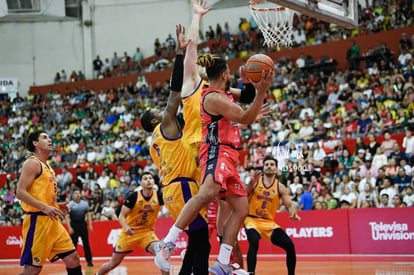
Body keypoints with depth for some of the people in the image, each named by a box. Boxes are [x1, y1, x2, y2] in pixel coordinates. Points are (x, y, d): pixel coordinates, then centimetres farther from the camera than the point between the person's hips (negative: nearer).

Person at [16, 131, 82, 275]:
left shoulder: (47, 167, 20)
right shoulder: (32, 163, -7)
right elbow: (20, 192, -17)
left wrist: (56, 206, 11)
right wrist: (45, 207, -24)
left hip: (53, 221, 9)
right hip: (38, 220, -9)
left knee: (73, 259, 4)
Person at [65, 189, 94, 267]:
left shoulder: (85, 203, 9)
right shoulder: (70, 204, -1)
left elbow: (88, 214, 12)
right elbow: (67, 217, -5)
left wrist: (90, 225, 4)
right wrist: (69, 227, -13)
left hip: (83, 224, 3)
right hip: (74, 225, -3)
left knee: (86, 243, 3)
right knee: (73, 244, 0)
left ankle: (89, 261, 9)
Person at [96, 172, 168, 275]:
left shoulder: (158, 196, -9)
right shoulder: (134, 197, -15)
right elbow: (122, 216, -12)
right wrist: (126, 227, -30)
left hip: (147, 232, 1)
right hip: (129, 232, -1)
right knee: (113, 263, 6)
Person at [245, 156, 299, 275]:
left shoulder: (280, 187, 5)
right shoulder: (256, 181, 0)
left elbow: (290, 204, 1)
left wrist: (293, 213, -22)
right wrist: (253, 181, -28)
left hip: (269, 222, 3)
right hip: (252, 219, -3)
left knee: (290, 245, -9)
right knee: (254, 243, -33)